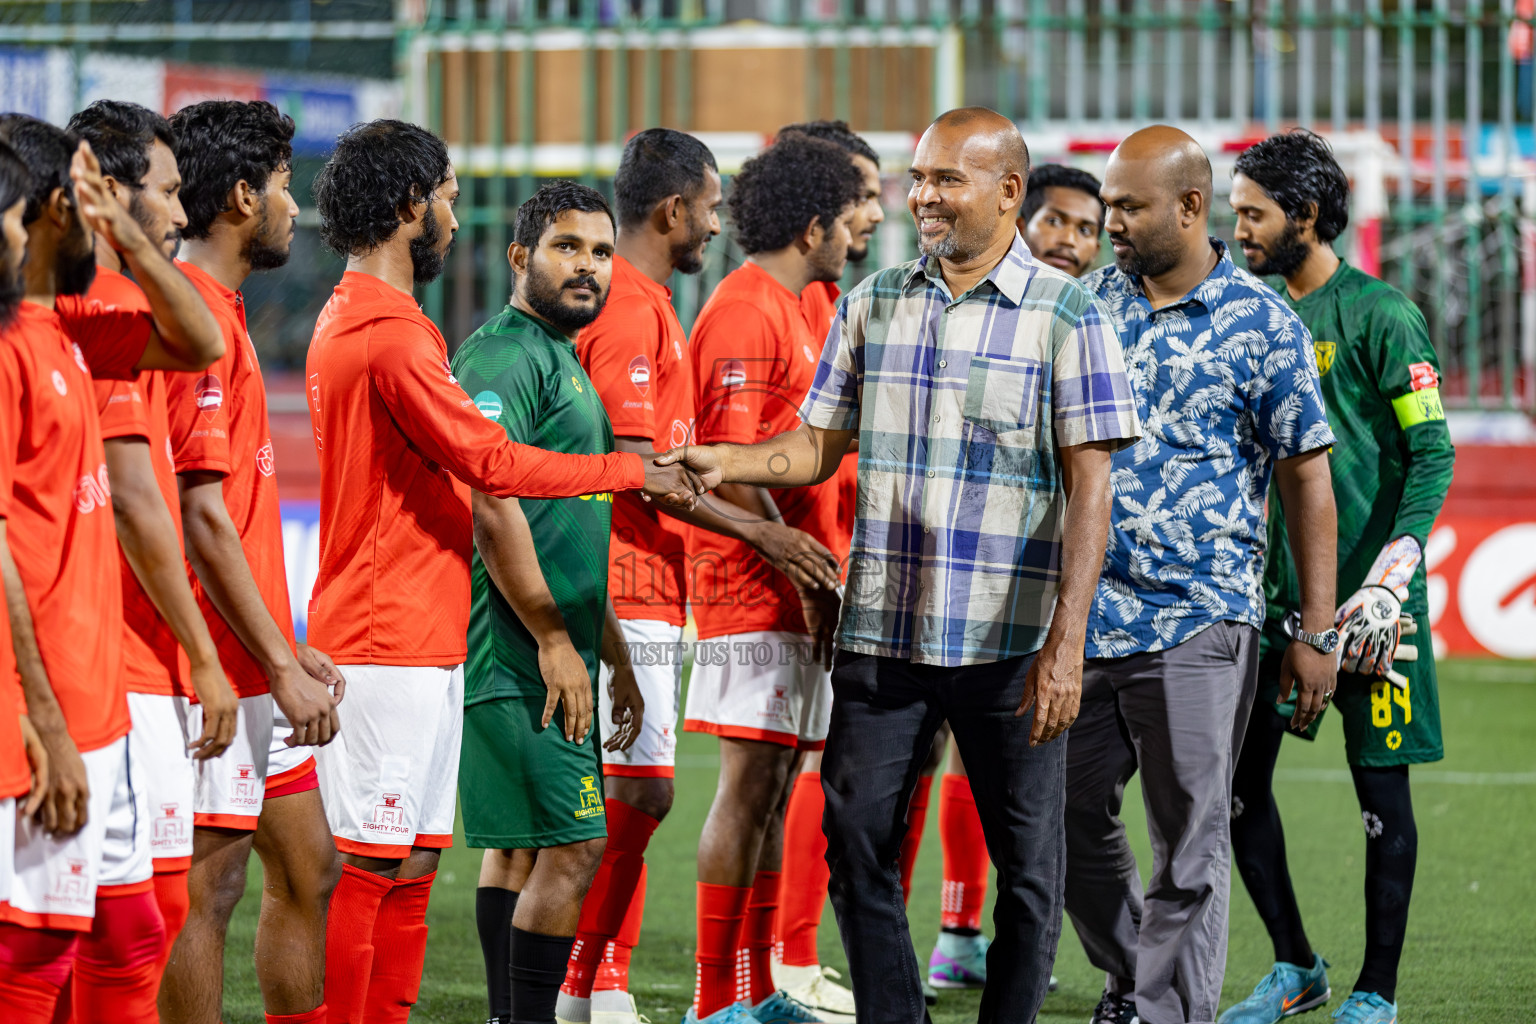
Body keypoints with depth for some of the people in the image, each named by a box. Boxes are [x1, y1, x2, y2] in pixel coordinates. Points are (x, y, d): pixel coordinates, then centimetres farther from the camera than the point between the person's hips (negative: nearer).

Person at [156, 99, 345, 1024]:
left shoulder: (219, 313, 16)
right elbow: (203, 520, -20)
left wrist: (292, 649, 19)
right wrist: (281, 667, -18)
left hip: (255, 665, 10)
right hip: (219, 669, -10)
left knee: (309, 871, 14)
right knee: (210, 886, -5)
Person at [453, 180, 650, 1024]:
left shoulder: (562, 362, 21)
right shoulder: (502, 358, -11)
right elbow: (491, 506, -21)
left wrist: (616, 660, 25)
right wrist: (554, 640, -20)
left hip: (558, 655, 10)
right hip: (517, 657, -10)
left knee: (519, 848, 11)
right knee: (574, 843, -12)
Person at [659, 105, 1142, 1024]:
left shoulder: (1066, 314, -4)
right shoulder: (873, 304, 10)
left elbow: (1089, 486, -8)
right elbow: (820, 445, 14)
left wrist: (1066, 641, -14)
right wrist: (724, 463, -7)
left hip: (1010, 641, -4)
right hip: (881, 635, 4)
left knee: (1027, 864, 3)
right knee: (857, 845, 4)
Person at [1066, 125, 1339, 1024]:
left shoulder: (1262, 324, -5)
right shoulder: (1087, 304, 8)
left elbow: (1307, 478, -3)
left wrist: (1318, 630, -6)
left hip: (1199, 623, -5)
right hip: (1082, 616, 5)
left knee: (1190, 845, -2)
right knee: (1071, 816, 10)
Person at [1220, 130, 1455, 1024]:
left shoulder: (1380, 317, -8)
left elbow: (1433, 455, -11)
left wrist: (1390, 580, -20)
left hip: (1363, 594, -7)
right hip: (1275, 589, 7)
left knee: (1381, 788, 0)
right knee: (1236, 781, 5)